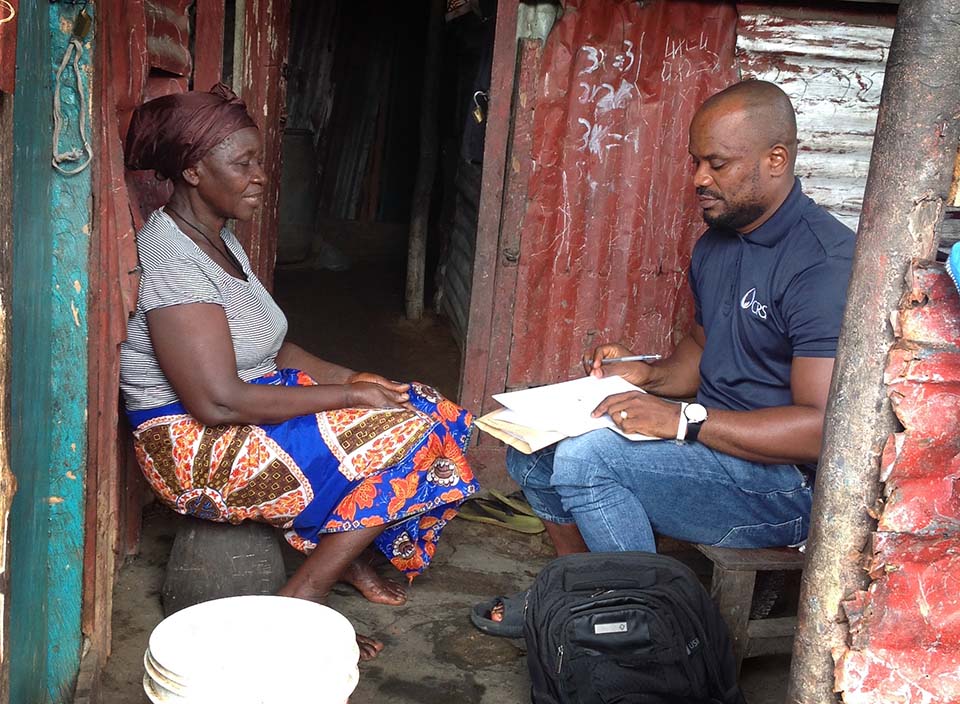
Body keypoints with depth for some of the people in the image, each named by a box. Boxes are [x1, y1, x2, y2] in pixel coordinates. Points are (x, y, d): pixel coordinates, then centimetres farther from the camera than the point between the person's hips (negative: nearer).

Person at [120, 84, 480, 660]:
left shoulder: (219, 239, 11)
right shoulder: (171, 259, -21)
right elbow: (218, 402, -28)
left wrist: (352, 377, -2)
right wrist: (349, 395, -20)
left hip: (257, 405, 10)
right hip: (200, 447, -9)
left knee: (431, 412, 3)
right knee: (407, 439, -18)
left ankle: (347, 554, 12)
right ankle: (298, 607, -9)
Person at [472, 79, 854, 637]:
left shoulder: (825, 263, -21)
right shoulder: (716, 244, 9)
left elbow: (823, 427, -27)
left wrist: (684, 419, -29)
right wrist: (647, 374, 2)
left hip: (785, 484, -9)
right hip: (707, 442, 9)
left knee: (585, 458, -26)